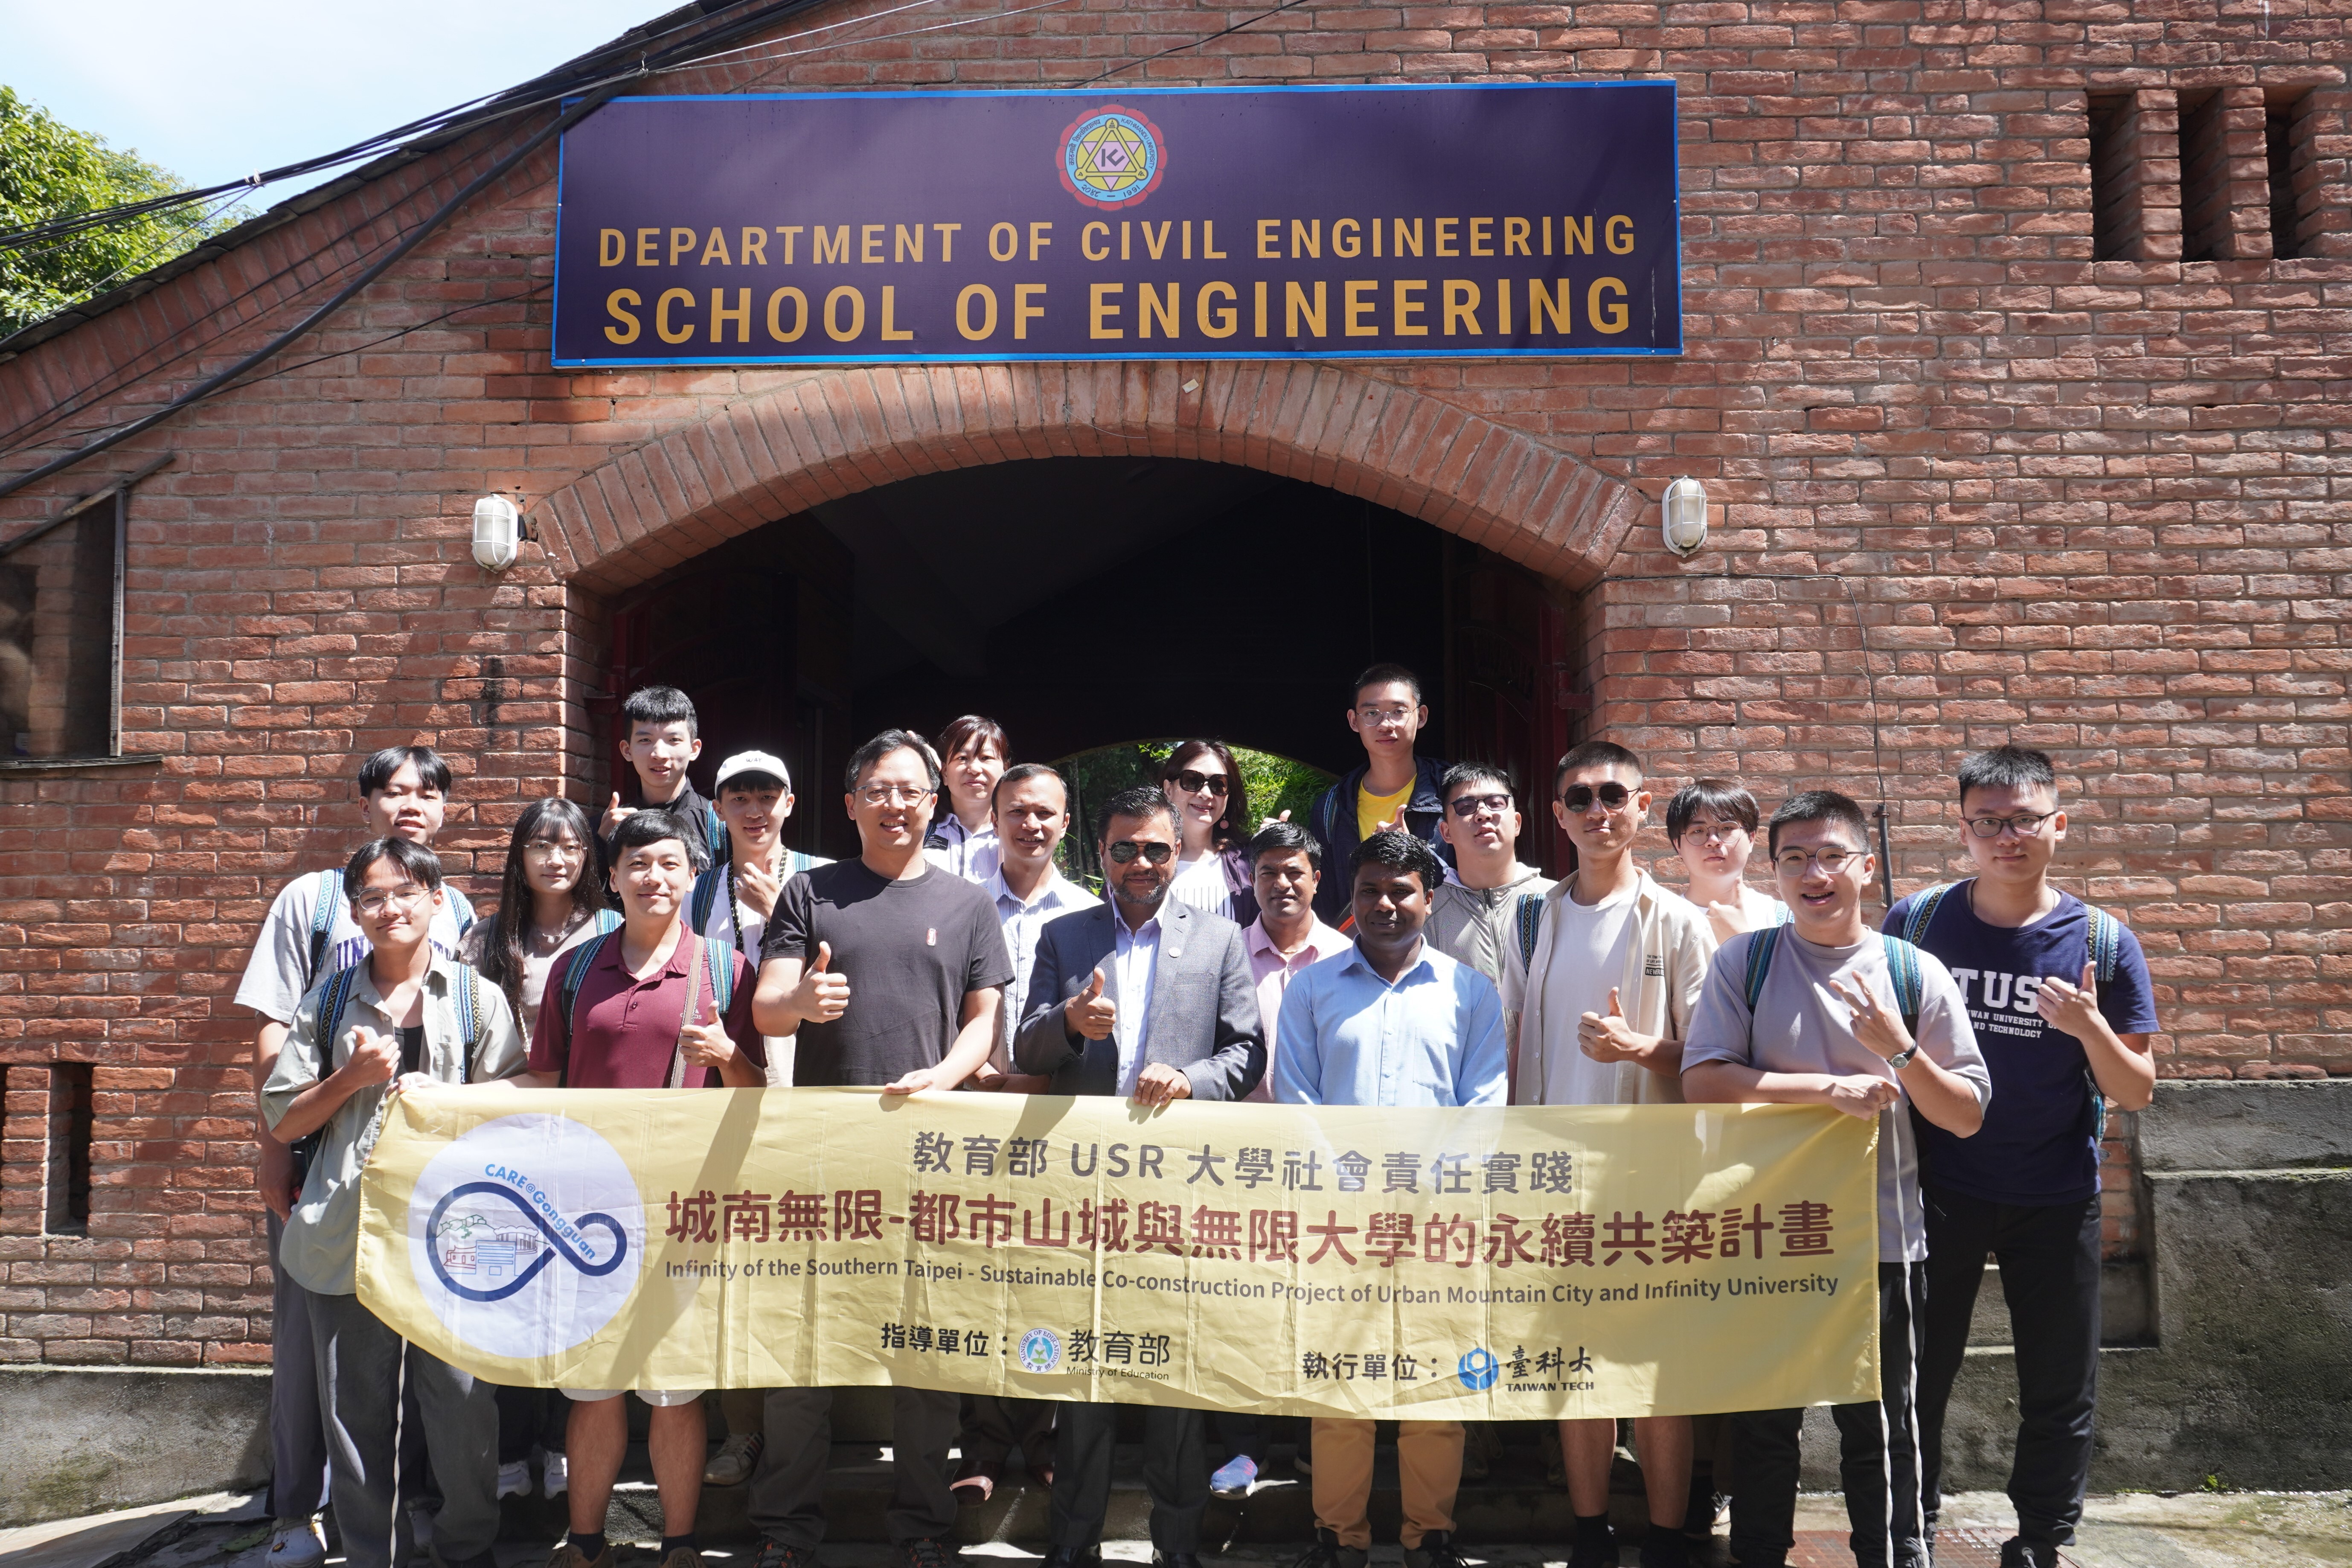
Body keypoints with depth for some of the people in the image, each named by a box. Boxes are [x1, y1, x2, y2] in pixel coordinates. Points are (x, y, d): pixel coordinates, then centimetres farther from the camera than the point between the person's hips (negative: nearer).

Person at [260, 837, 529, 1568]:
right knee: (356, 1413, 8)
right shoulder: (330, 1001, 10)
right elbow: (283, 1122, 10)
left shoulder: (478, 999, 5)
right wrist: (353, 1078, -6)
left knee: (465, 1405, -1)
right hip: (346, 1234, 2)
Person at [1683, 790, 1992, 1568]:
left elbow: (1966, 1117, 0)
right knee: (1761, 1428, 14)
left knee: (1881, 1433, 11)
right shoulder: (1744, 961, -1)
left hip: (1879, 1236, 0)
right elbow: (1703, 1082, -13)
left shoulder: (1915, 974, 0)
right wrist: (1833, 1087, -18)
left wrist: (1899, 1050, -16)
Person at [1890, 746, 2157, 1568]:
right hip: (1936, 1192, 0)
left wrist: (2089, 1027, -22)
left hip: (2056, 1203, 1)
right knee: (1915, 1381, 8)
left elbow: (2137, 1093, -4)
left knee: (2060, 1394, 11)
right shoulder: (1916, 922, -5)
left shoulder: (2102, 942, -5)